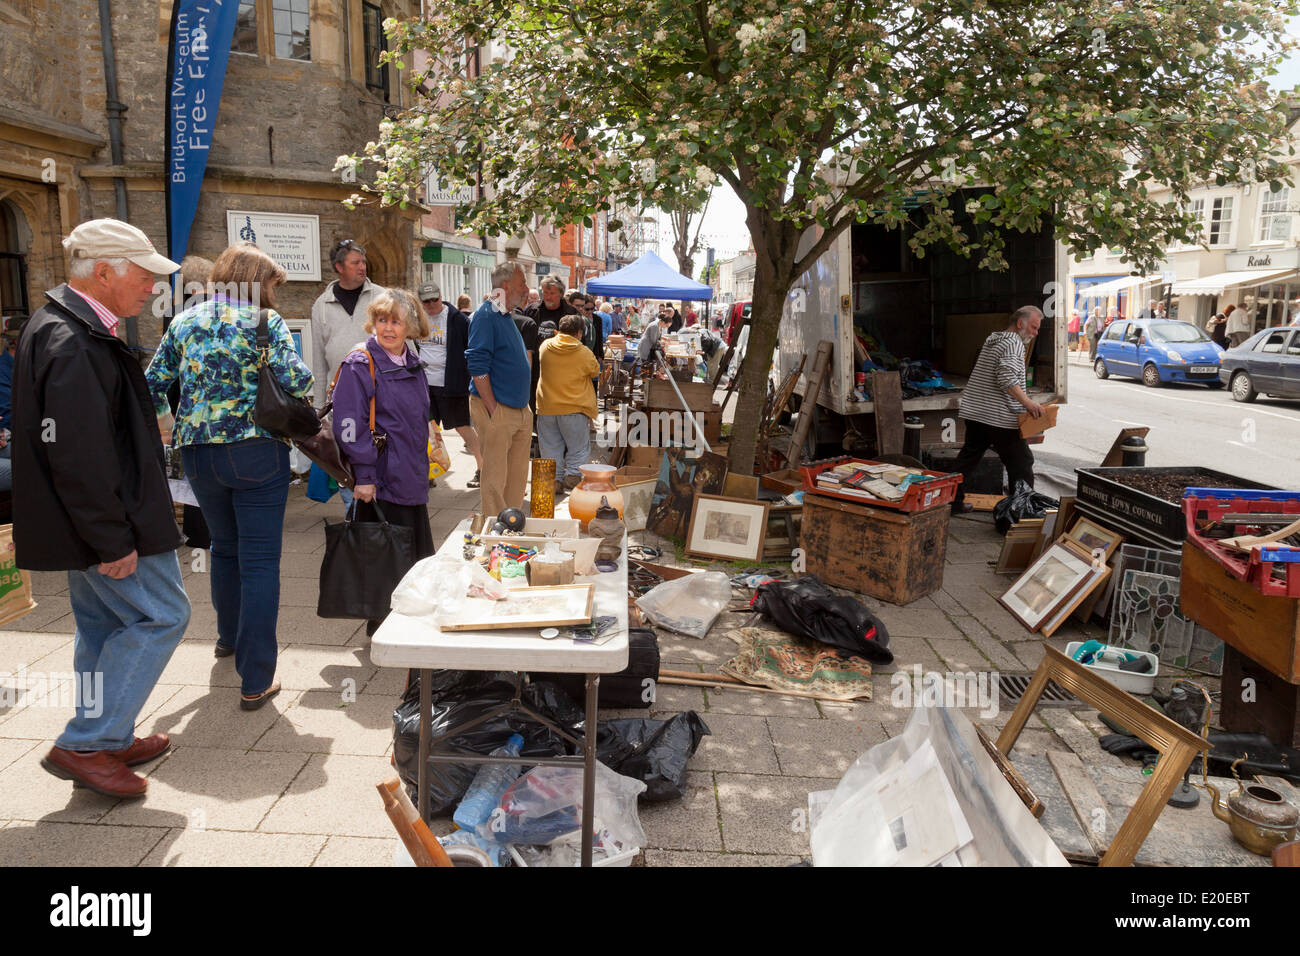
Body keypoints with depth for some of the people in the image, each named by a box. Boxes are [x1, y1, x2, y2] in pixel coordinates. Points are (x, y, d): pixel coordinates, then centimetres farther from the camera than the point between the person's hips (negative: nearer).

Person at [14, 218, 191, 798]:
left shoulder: (67, 328, 13)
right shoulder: (73, 344, -22)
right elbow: (76, 455, -27)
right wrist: (112, 541, -23)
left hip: (92, 526, 11)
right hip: (104, 525, -11)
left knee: (104, 626, 18)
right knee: (161, 616, -2)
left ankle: (108, 742, 32)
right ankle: (84, 745, 4)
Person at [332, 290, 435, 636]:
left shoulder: (413, 364, 13)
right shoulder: (360, 365, -10)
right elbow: (349, 426, -16)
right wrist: (364, 476, -19)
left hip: (412, 481, 8)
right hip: (381, 484, -8)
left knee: (417, 560, 14)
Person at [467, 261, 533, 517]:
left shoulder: (506, 315, 16)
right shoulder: (485, 316, -13)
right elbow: (478, 367, -18)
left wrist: (525, 406, 17)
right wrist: (493, 409, -19)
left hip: (520, 410, 9)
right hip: (497, 411, -9)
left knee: (518, 475, 14)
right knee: (495, 477, -1)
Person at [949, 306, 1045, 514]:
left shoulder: (992, 340, 20)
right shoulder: (1013, 343, -10)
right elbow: (1006, 379, -23)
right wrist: (1027, 402, -23)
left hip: (974, 412, 9)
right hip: (1001, 418, -9)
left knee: (967, 457, 14)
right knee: (1021, 462, 1)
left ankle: (952, 501, 17)